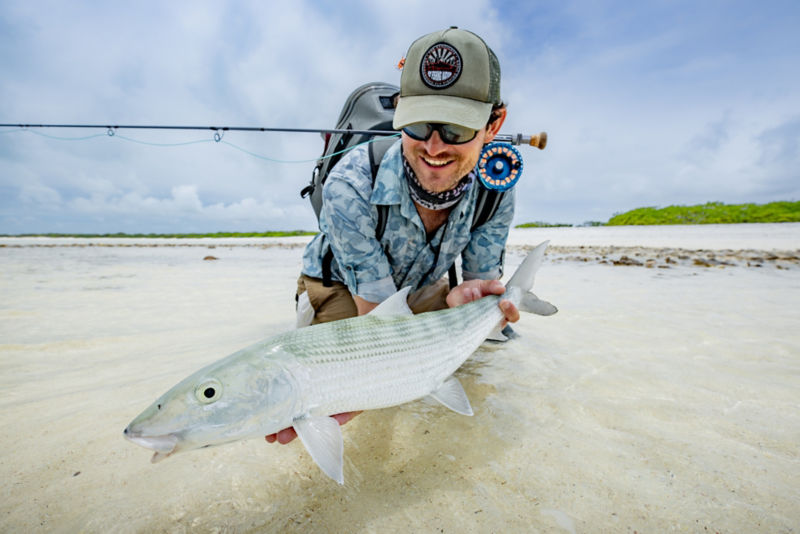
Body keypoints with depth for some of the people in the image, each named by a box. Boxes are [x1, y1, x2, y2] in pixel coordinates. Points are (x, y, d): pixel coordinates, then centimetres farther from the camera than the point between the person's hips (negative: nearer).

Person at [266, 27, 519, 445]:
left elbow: (483, 280, -15)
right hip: (340, 285, -3)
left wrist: (463, 299, -41)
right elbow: (379, 318, -35)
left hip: (419, 287, 4)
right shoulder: (350, 186, -39)